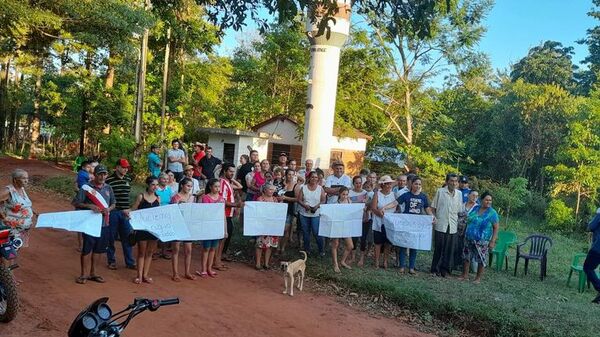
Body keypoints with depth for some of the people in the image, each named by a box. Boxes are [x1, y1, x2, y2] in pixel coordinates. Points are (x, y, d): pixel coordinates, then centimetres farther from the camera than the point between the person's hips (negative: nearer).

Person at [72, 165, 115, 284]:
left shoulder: (108, 188, 8)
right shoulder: (86, 188, -7)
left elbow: (113, 203, 15)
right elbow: (75, 203, -7)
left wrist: (108, 209, -7)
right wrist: (89, 206, -21)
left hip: (104, 224, 5)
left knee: (98, 249, 12)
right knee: (87, 249, 1)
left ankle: (92, 273, 25)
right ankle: (84, 274, 14)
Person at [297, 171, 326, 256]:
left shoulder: (320, 188, 1)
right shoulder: (303, 187, 2)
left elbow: (323, 200, -1)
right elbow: (299, 200, 0)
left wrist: (317, 206, -18)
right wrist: (305, 205, -18)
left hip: (316, 214, -2)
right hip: (304, 214, 2)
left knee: (316, 232, -7)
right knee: (305, 233, 9)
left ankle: (321, 250, 9)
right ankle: (307, 249, 24)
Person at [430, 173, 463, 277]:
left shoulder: (459, 194, 8)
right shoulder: (440, 191, -1)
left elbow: (459, 210, 14)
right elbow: (433, 207, 3)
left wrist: (460, 223, 8)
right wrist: (434, 217, -11)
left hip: (453, 226, 3)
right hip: (440, 225, -3)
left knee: (450, 249, 5)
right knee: (438, 248, 2)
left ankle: (445, 269, 16)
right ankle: (435, 269, 14)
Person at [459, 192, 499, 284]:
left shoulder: (492, 213, -8)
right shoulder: (475, 208, 6)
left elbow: (496, 228, -9)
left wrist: (492, 241, -15)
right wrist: (465, 233, 13)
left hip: (482, 241, -5)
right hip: (469, 239, 5)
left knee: (481, 259, 3)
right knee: (466, 256, 10)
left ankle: (478, 278, 17)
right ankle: (465, 275, 23)